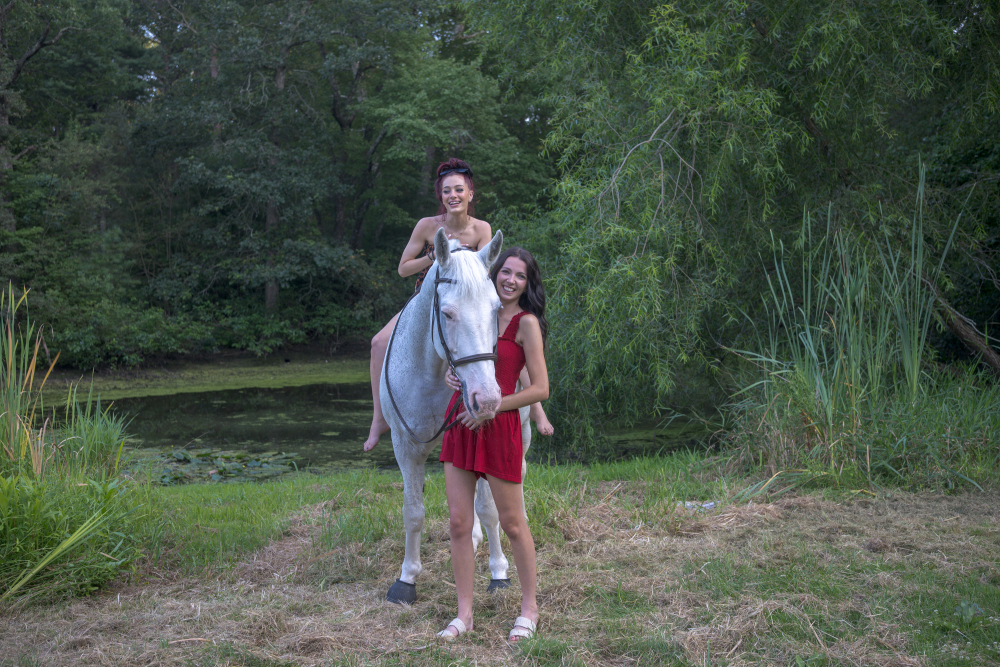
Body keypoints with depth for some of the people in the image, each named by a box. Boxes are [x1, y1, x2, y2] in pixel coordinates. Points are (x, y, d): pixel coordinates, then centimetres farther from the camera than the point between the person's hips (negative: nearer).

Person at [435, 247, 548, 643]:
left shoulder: (527, 324, -7)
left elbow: (540, 389, -11)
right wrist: (450, 376, 1)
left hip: (498, 427, -6)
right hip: (460, 423, 6)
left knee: (512, 523, 6)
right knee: (458, 523, 5)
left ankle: (529, 608, 23)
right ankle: (464, 614, 16)